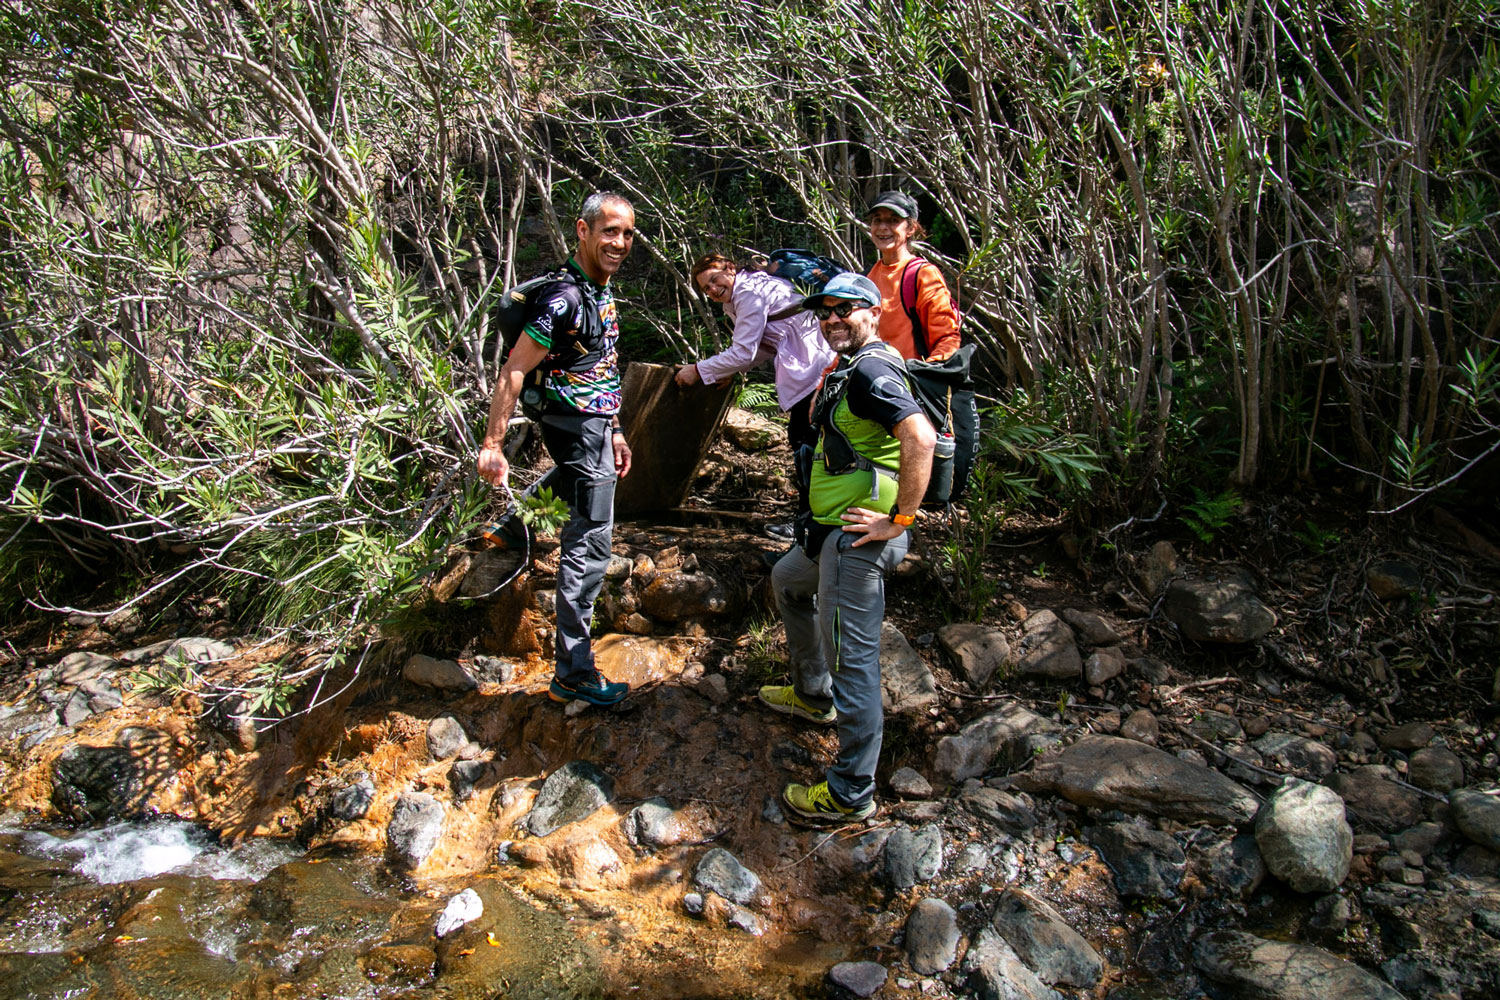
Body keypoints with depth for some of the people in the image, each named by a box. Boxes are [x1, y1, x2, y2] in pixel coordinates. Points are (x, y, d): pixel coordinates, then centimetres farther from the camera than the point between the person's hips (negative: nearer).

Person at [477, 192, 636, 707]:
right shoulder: (564, 297, -20)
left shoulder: (601, 291, 10)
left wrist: (615, 431, 22)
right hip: (579, 428, -9)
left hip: (596, 424, 9)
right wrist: (492, 444, -24)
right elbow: (514, 370, -21)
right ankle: (573, 674, -3)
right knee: (589, 544, -8)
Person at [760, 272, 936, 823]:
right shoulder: (847, 369, 17)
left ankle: (851, 793, 4)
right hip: (835, 531, 12)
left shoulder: (870, 370, -16)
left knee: (852, 658, -7)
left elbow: (920, 437, -30)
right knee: (788, 582, 32)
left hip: (859, 537, -12)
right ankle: (813, 694, 45)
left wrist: (898, 519, -26)